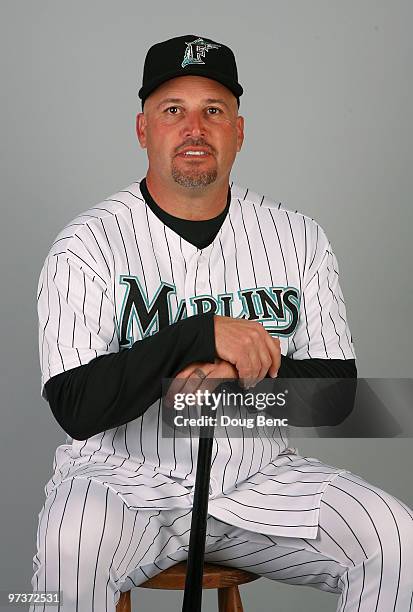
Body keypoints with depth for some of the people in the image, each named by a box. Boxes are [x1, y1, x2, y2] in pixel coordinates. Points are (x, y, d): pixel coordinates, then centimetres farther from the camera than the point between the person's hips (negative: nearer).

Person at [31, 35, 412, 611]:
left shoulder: (300, 238, 3)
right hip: (123, 479, -3)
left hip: (261, 477, 3)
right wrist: (200, 336, -25)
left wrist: (240, 375, -19)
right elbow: (75, 408, -17)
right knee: (69, 551, -33)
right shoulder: (88, 245, -8)